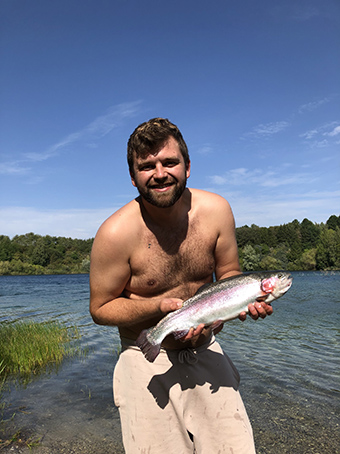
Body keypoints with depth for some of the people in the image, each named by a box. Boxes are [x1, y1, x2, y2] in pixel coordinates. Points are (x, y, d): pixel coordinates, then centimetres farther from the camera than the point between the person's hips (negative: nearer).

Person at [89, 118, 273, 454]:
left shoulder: (216, 210, -9)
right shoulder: (116, 233, -20)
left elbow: (228, 273, 4)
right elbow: (101, 308, -9)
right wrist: (162, 306, -25)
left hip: (206, 353, 3)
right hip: (148, 364, -2)